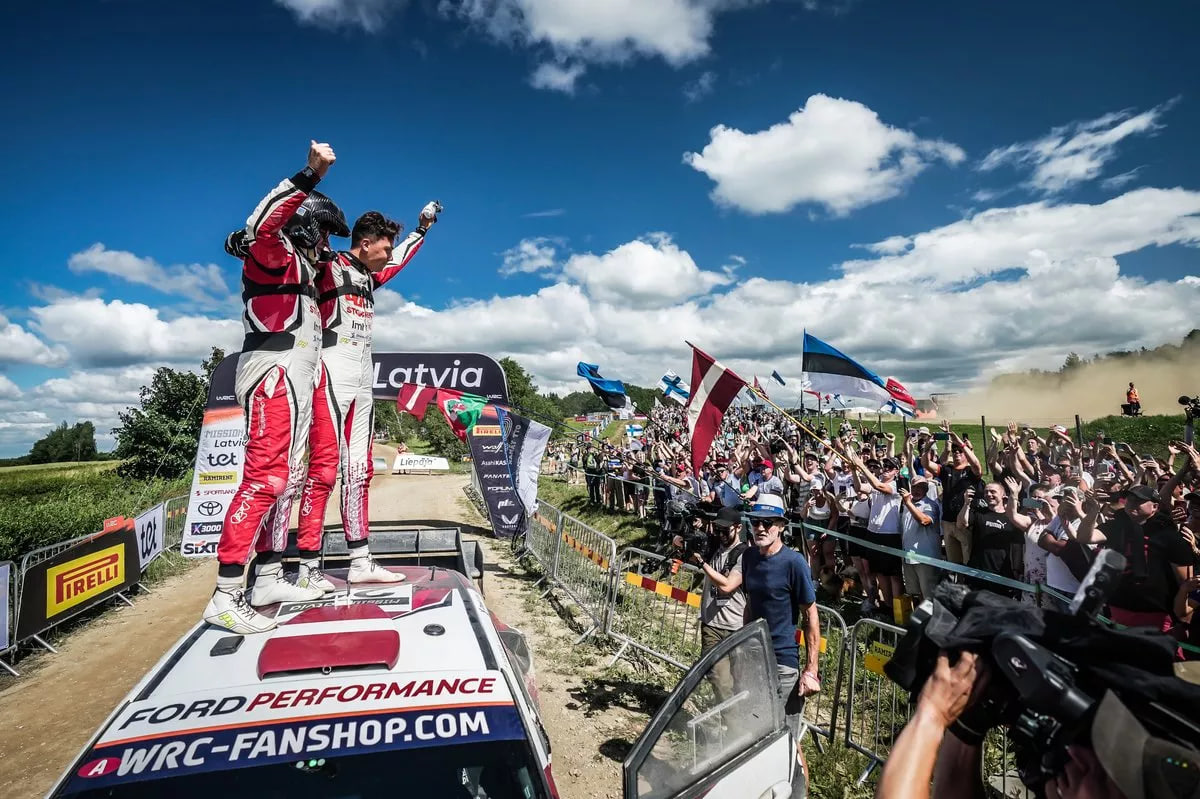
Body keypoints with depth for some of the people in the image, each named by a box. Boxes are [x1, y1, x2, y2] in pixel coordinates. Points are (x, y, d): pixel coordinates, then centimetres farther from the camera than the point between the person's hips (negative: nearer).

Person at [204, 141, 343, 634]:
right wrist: (311, 176, -31)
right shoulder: (275, 255, -2)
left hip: (296, 383, 10)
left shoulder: (301, 269, 26)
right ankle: (225, 597, -15)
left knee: (287, 478, 10)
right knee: (265, 477, -17)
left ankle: (269, 578, 18)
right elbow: (261, 226, -26)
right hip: (273, 375, -10)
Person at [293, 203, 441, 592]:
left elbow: (399, 260, 38)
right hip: (332, 375, -8)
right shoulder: (327, 266, -1)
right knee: (324, 468, -12)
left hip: (363, 380, 8)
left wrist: (422, 227, 44)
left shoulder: (369, 277, 21)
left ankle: (360, 562, 12)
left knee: (358, 470, 7)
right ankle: (309, 567, -5)